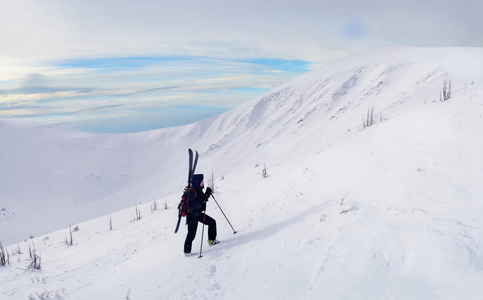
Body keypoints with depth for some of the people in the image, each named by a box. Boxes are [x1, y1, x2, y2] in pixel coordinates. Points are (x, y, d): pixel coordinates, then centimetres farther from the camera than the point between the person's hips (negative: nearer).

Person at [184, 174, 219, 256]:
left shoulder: (199, 190, 6)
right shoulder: (192, 192, -22)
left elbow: (203, 199, 21)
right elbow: (190, 205, -29)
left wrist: (207, 194, 5)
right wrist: (201, 201, -32)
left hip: (199, 213, 9)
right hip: (192, 215, -9)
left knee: (212, 222, 11)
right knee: (191, 234, -5)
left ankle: (212, 240, 26)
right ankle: (187, 251, 10)